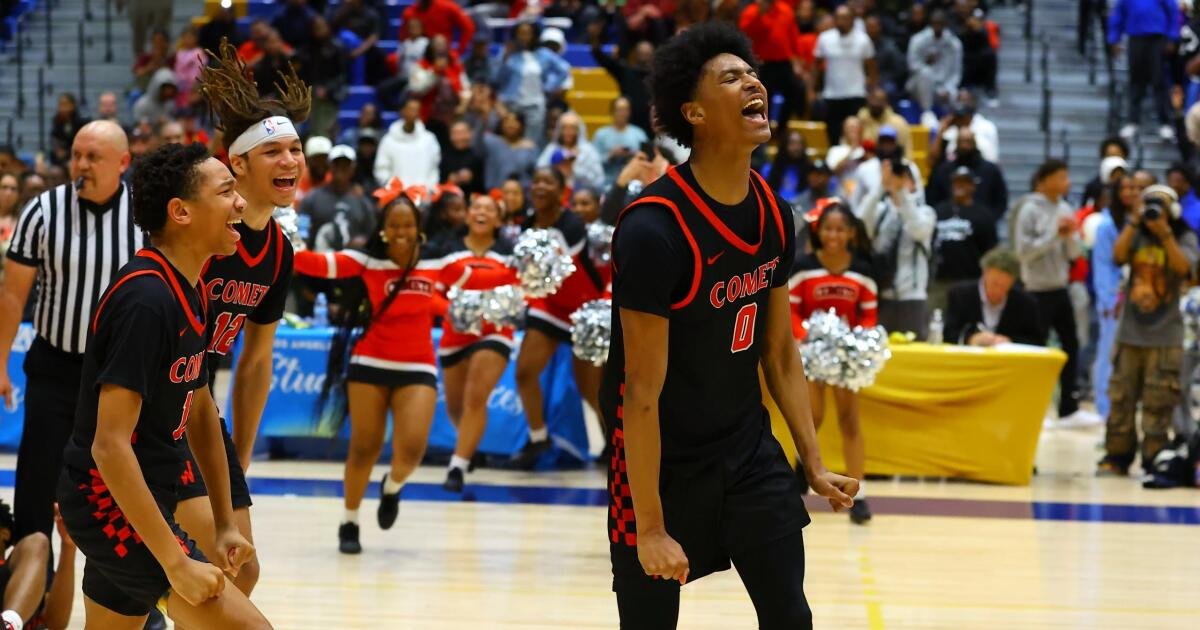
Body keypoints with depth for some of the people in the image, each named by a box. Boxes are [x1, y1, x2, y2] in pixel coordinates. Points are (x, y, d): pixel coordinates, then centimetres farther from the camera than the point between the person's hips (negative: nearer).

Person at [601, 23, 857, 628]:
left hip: (749, 451, 7)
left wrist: (814, 464, 7)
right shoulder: (654, 228, -23)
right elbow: (642, 394, -22)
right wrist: (650, 527, -22)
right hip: (662, 464, -6)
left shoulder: (772, 213, 0)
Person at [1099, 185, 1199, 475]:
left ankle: (1154, 459, 1)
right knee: (1121, 397, 4)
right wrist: (1134, 222, -14)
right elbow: (1118, 255, -9)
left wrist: (1164, 234, -20)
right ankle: (1117, 457, 10)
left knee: (1159, 402, -4)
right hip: (1130, 332, 3)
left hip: (1165, 335, -3)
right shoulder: (1136, 235, 8)